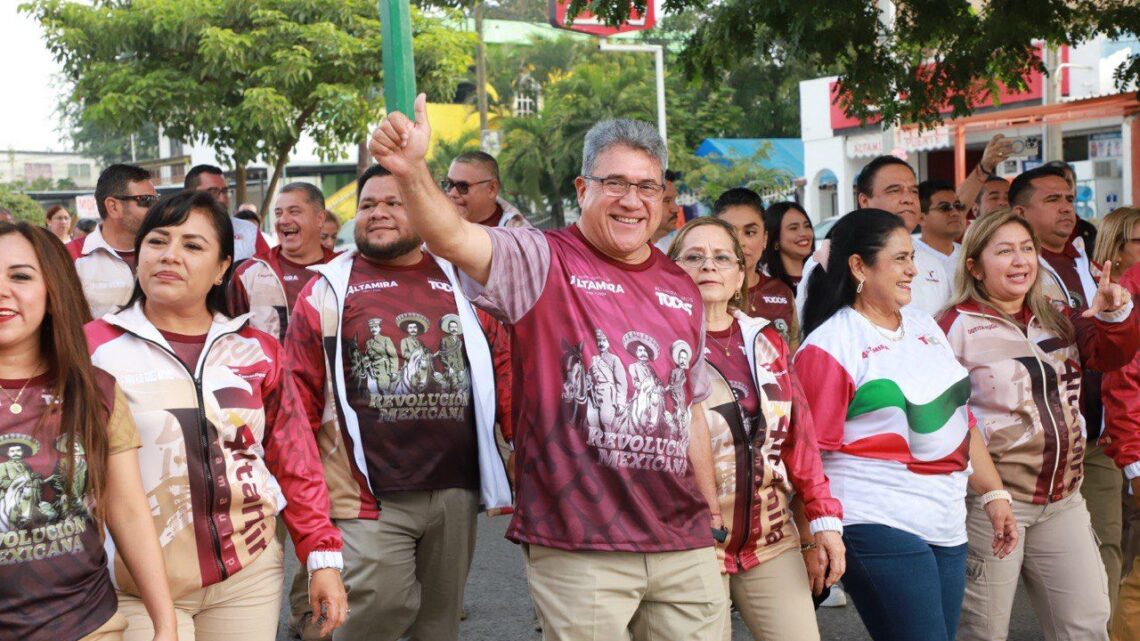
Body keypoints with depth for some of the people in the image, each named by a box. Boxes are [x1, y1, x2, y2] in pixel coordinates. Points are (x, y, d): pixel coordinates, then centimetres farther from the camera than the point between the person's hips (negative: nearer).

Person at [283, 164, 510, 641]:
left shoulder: (461, 283, 10)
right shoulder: (328, 289, 2)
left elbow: (495, 371, 14)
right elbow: (300, 399, 1)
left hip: (456, 490, 3)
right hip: (369, 495, -3)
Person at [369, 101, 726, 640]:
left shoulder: (682, 290, 13)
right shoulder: (543, 262, -4)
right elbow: (452, 239, -24)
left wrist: (713, 512, 20)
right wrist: (410, 171, -42)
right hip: (577, 549, -5)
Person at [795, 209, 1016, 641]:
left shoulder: (923, 324, 16)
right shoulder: (829, 346, -8)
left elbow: (961, 419, 21)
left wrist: (994, 493, 16)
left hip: (947, 522, 7)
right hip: (878, 525, -7)